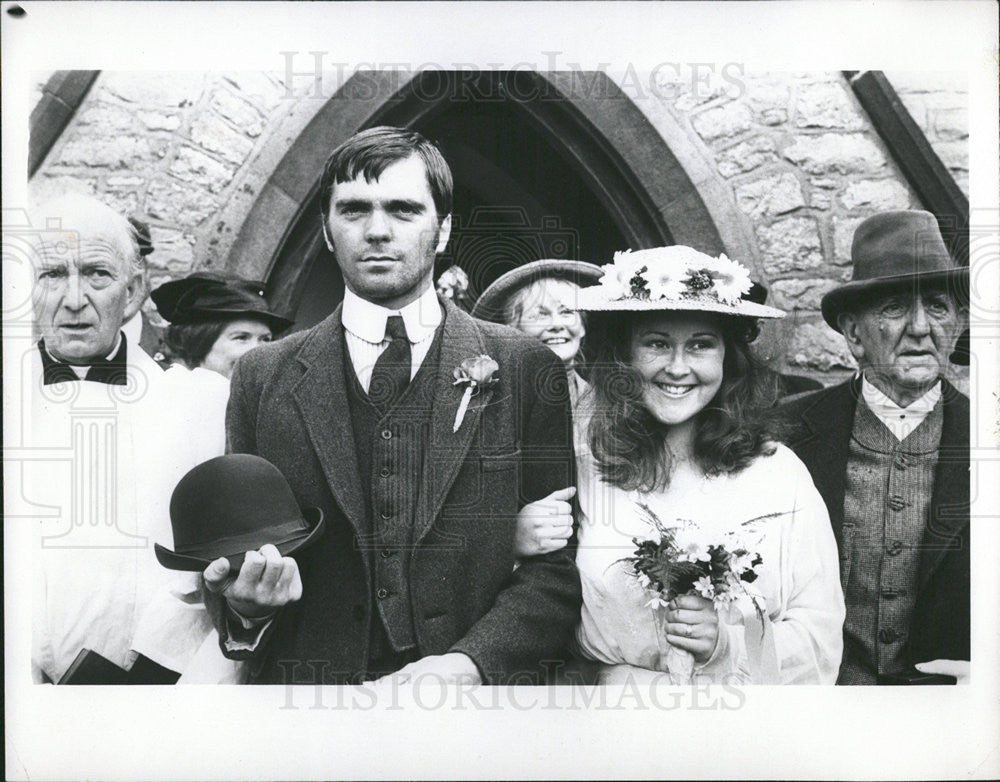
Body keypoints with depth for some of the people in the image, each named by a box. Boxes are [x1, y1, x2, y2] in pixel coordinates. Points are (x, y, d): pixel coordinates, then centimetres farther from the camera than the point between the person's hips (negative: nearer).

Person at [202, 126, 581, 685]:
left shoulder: (528, 370, -3)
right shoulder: (262, 379, 2)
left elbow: (560, 565, -5)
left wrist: (473, 660, -18)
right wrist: (244, 607, -13)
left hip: (478, 702, -2)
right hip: (308, 685, 3)